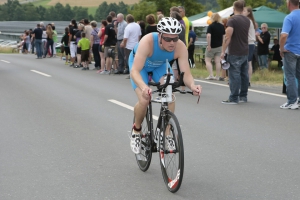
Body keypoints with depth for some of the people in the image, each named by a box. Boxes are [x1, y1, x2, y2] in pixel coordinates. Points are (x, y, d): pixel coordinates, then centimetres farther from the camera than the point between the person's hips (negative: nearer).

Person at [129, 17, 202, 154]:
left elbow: (186, 73, -33)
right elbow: (134, 71, -48)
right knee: (144, 100, -20)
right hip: (140, 65, -3)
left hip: (161, 65, 3)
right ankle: (136, 130, 8)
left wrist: (192, 86, -56)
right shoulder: (148, 42, -41)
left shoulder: (180, 47, -32)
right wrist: (144, 87, -67)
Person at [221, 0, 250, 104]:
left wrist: (223, 51, -16)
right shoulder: (247, 20, 10)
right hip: (245, 52, 7)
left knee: (234, 75, -6)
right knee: (244, 74, 11)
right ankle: (243, 96, 18)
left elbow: (228, 37, -18)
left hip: (234, 53, -7)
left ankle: (234, 98, -6)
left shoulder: (232, 20, -12)